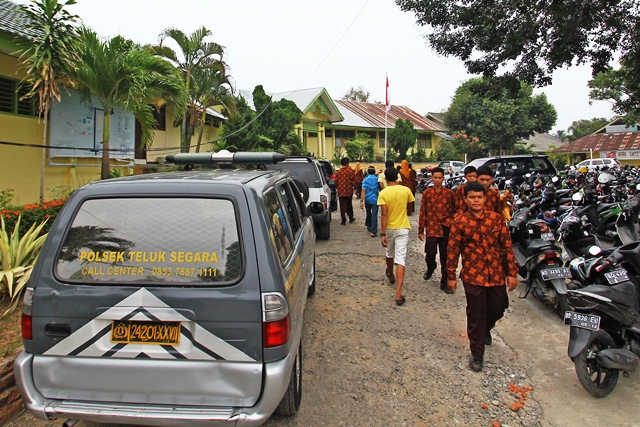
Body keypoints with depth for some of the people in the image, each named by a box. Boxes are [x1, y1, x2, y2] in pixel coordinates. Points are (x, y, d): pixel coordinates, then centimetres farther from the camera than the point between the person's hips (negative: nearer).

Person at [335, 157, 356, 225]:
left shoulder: (338, 172, -2)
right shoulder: (350, 171, -8)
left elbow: (336, 182, 3)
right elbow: (353, 180, -6)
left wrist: (337, 188, 20)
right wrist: (353, 185, 12)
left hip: (341, 191, 0)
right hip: (349, 191, 0)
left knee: (342, 206, 2)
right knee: (349, 205, 16)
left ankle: (343, 221, -2)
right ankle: (351, 218, 29)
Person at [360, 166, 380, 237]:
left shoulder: (365, 179, -6)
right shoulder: (377, 179, 0)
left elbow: (363, 191, -13)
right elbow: (380, 189, 11)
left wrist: (361, 201, -14)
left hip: (367, 199, 1)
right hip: (375, 199, -1)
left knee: (368, 213, 23)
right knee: (374, 215, -5)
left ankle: (368, 225, 41)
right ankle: (373, 232, -10)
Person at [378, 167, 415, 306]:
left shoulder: (383, 193, -12)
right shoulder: (406, 190, -6)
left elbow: (384, 214, -17)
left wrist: (383, 234, -15)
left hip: (389, 228, 0)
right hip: (403, 228, 0)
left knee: (389, 253, 26)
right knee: (400, 259, -4)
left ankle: (390, 274, 54)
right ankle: (398, 294, -11)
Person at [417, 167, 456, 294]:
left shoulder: (449, 193, 2)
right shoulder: (427, 193, 1)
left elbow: (454, 210, 11)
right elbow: (422, 212, 3)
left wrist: (452, 223, 2)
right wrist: (420, 230, 3)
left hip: (446, 229, 0)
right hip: (431, 228, 0)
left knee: (445, 257, 5)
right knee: (430, 254, 2)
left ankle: (445, 282, 17)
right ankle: (430, 268, 36)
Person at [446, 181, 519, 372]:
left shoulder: (496, 218, 0)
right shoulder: (460, 222, -6)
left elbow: (507, 246, 3)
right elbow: (452, 250, -2)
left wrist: (512, 272, 1)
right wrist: (451, 276, -1)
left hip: (497, 275, 3)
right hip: (473, 276, -3)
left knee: (498, 308, 15)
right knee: (476, 315, 4)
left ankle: (485, 329, 49)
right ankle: (477, 354, 18)